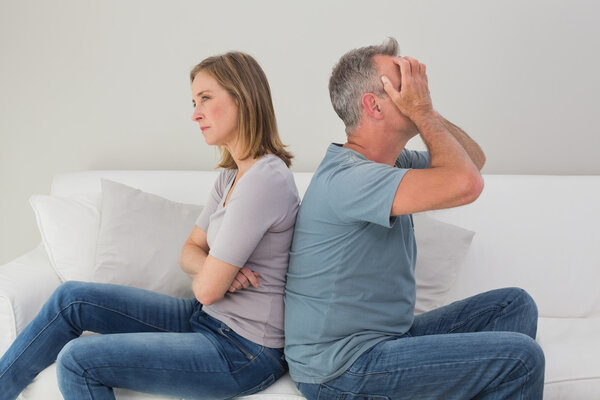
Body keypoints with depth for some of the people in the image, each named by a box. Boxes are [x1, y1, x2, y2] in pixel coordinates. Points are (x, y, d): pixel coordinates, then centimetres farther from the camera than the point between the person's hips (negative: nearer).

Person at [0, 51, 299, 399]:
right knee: (71, 298, 4)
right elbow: (190, 251, 11)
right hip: (209, 319, 9)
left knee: (78, 360, -13)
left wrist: (210, 274, 2)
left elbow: (207, 289, -22)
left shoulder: (265, 178, -24)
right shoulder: (232, 176, 9)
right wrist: (216, 268, -11)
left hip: (243, 354, -9)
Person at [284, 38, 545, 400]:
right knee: (521, 357, -15)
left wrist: (427, 113, 1)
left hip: (386, 337, 10)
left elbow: (474, 159, 18)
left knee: (514, 305, 8)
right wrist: (423, 111, -19)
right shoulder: (345, 177, -24)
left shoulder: (391, 163, 8)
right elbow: (465, 183, -35)